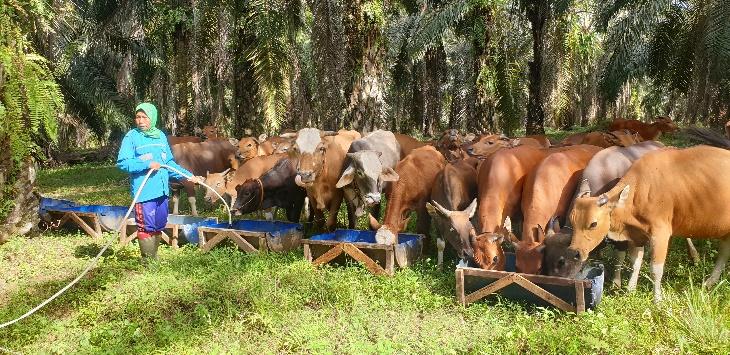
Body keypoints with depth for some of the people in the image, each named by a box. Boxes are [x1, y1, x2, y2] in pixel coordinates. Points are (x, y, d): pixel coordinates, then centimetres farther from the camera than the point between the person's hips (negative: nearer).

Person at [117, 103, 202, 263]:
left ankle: (154, 257, 31)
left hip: (162, 190, 6)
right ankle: (148, 262, 12)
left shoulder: (160, 135, 12)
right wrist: (148, 164, -19)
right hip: (144, 191, -6)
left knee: (159, 225, 15)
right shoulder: (132, 137, -5)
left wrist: (188, 176, 12)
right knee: (146, 226, -2)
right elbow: (122, 163, -13)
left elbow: (169, 163, 17)